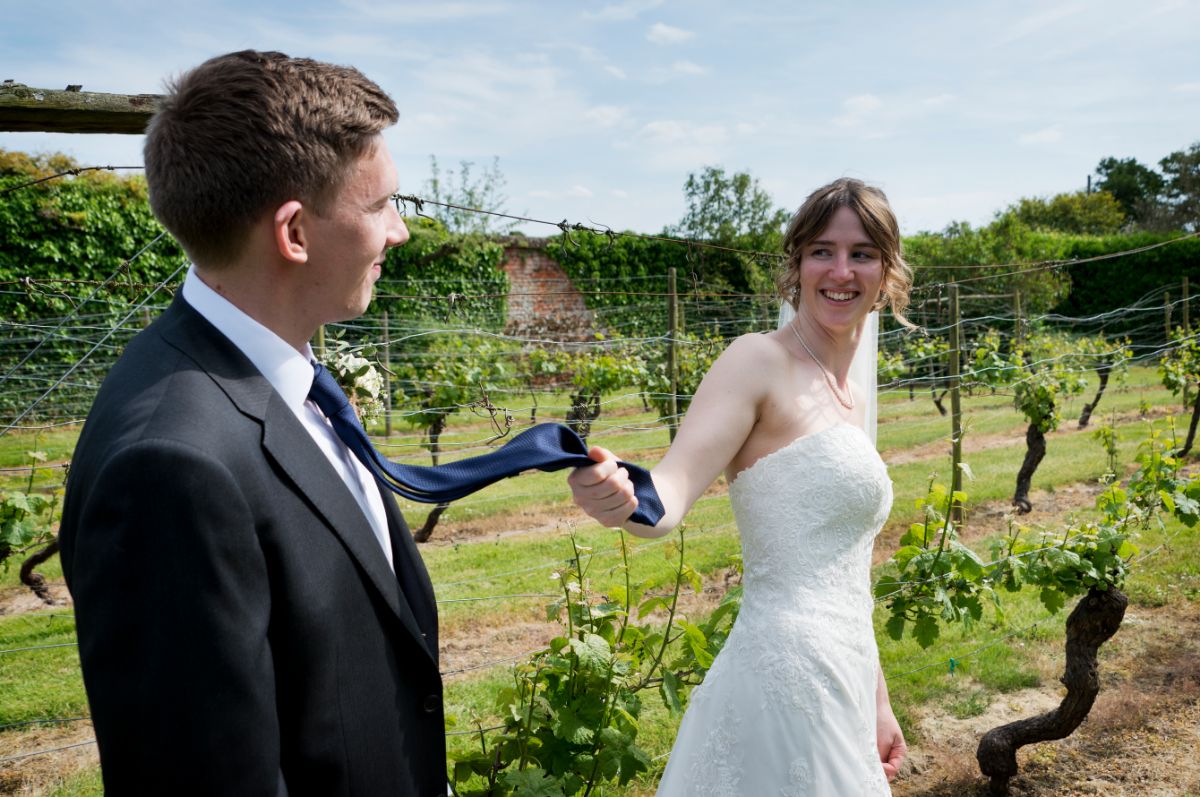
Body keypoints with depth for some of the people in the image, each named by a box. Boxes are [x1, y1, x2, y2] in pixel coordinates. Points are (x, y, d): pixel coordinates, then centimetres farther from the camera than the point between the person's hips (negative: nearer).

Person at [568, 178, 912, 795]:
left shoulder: (851, 398, 14)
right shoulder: (759, 361, -10)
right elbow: (671, 492, -24)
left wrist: (877, 702, 18)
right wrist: (618, 496, -46)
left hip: (840, 685, 8)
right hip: (787, 673, -8)